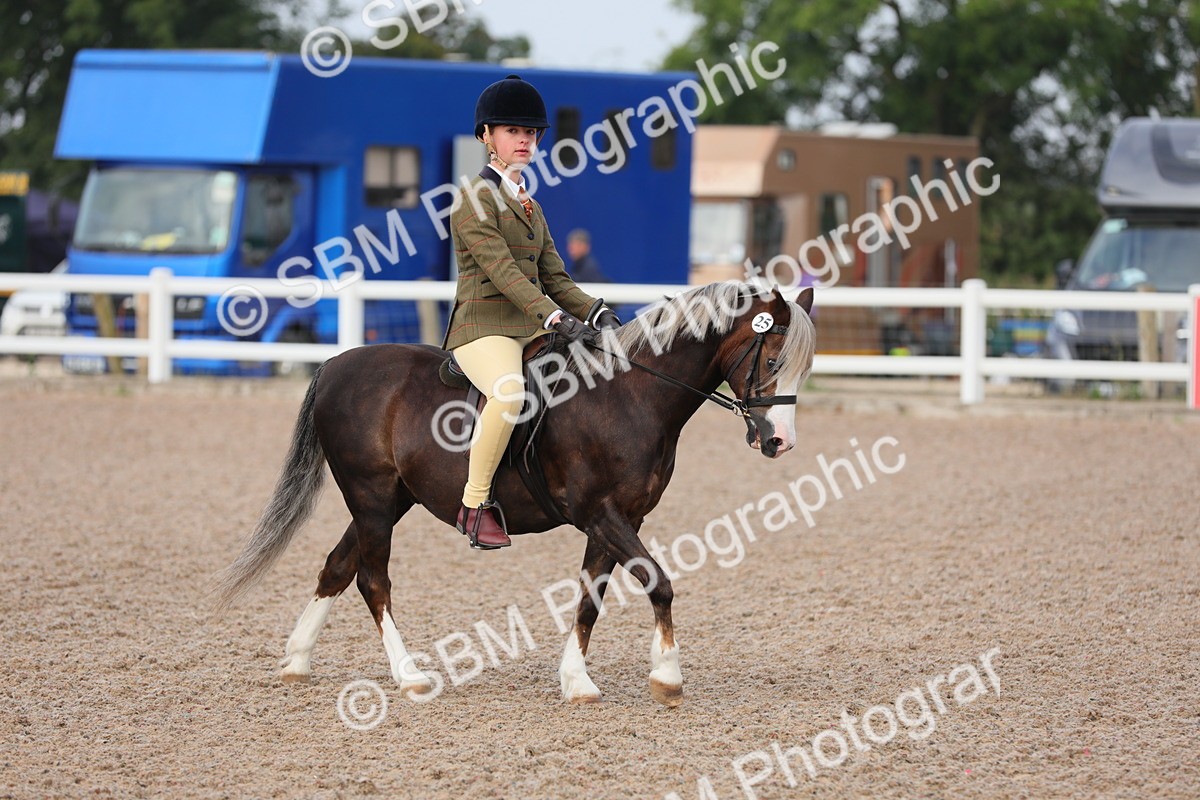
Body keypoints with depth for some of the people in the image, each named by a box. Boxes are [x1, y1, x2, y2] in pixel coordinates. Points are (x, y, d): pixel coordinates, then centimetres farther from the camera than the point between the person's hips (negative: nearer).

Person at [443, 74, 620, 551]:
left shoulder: (529, 207, 20)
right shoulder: (475, 200, -6)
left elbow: (553, 277, 17)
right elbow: (503, 272, -17)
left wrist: (596, 314, 0)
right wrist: (556, 319, -26)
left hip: (531, 331, 9)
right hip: (483, 328, -9)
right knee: (511, 391, -38)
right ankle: (475, 503, -27)